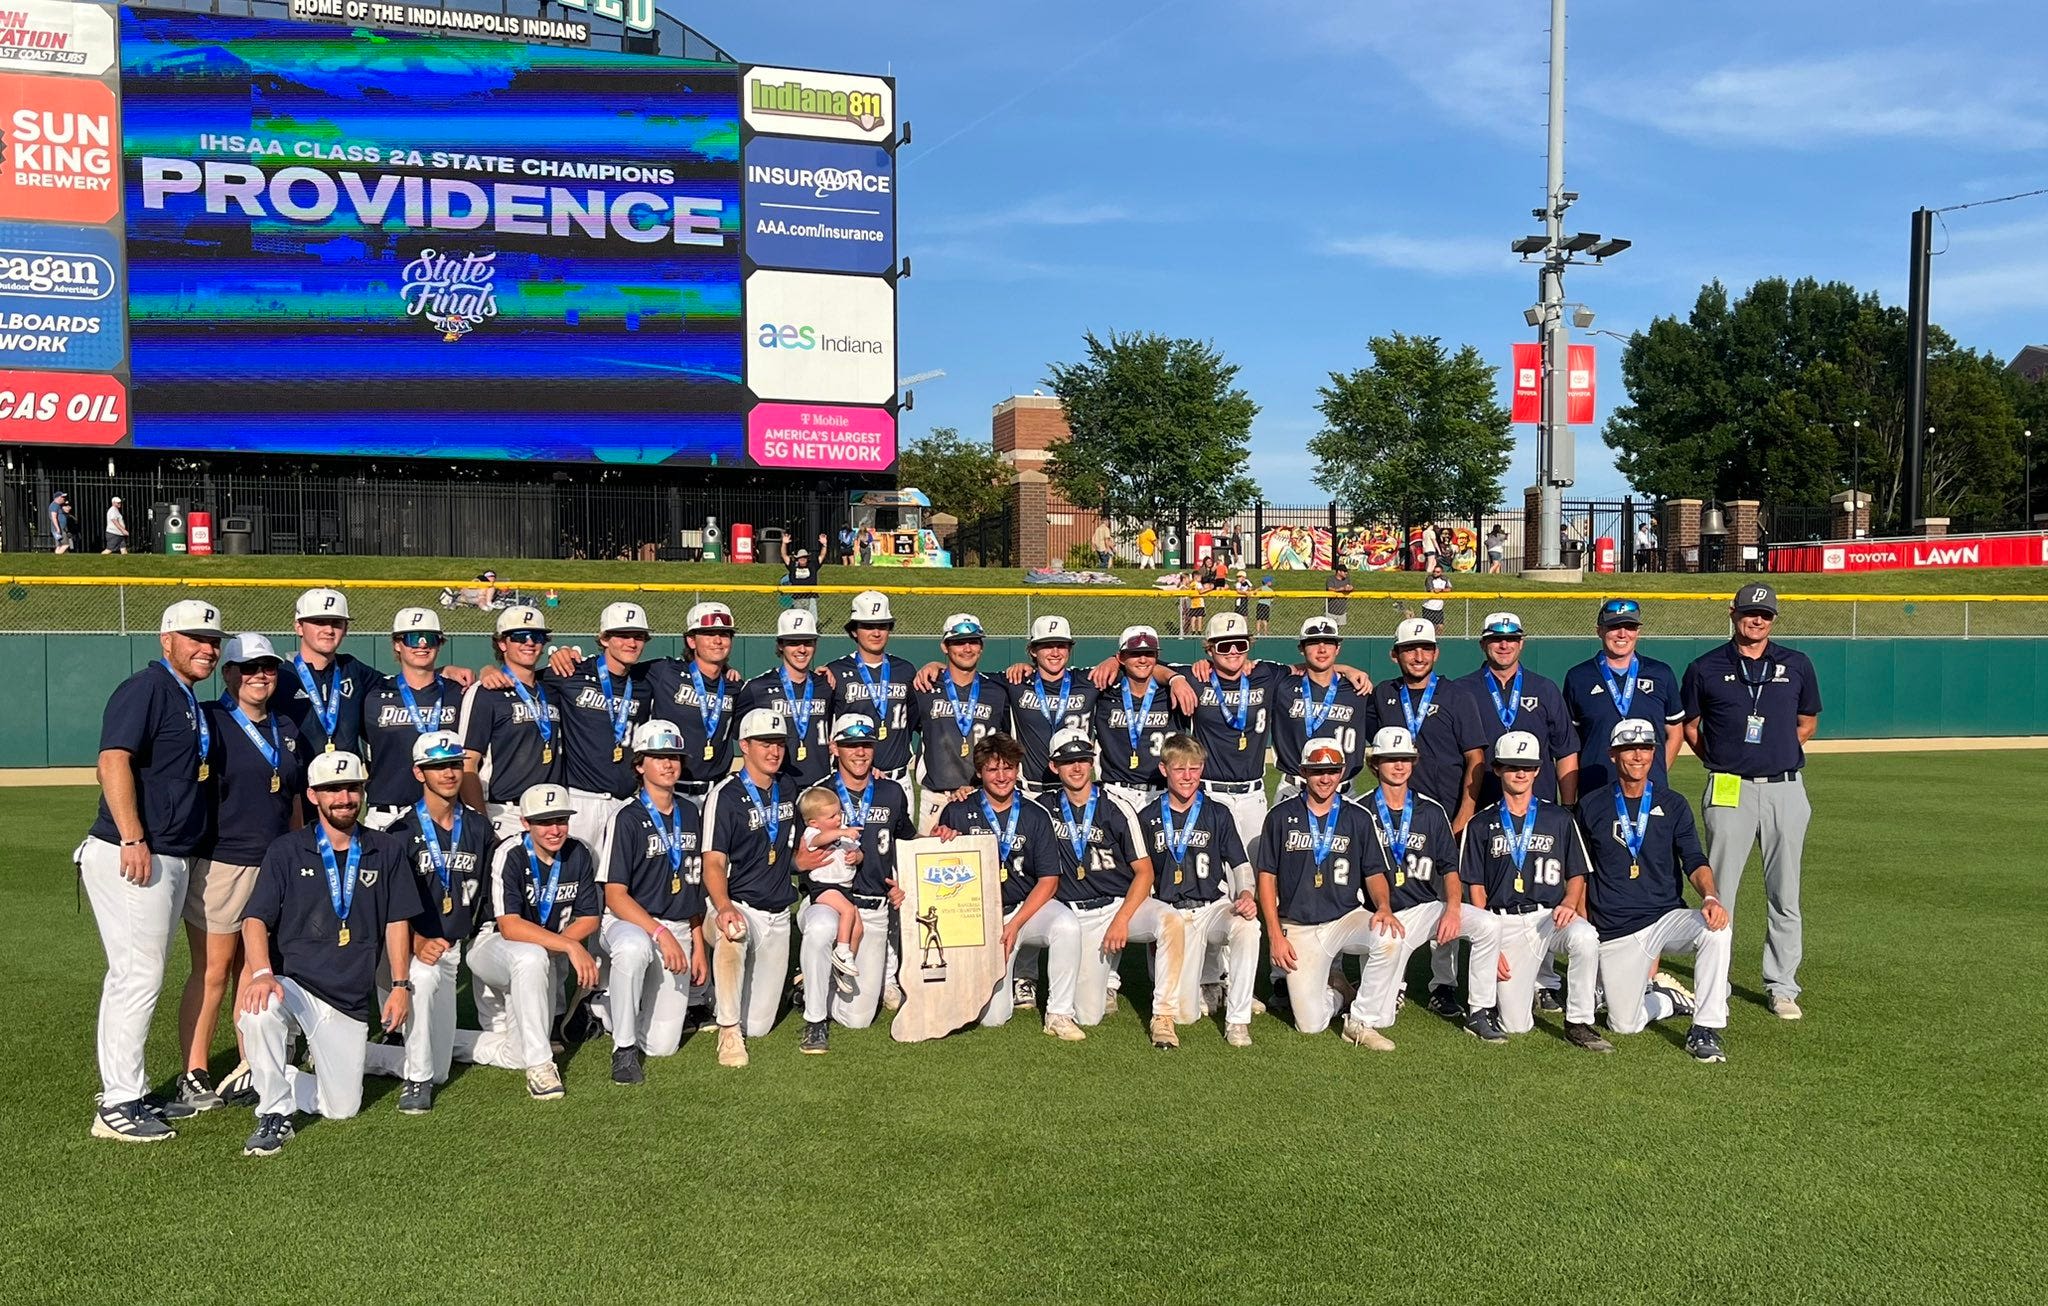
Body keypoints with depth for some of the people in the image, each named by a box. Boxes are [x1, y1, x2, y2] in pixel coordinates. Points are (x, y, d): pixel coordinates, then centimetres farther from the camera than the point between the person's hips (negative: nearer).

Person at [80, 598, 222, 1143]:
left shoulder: (191, 704, 19)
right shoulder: (147, 687, -10)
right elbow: (114, 760, -21)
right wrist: (132, 838, -27)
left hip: (173, 861, 10)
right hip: (131, 858, -10)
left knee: (137, 976, 14)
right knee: (139, 976, -8)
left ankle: (128, 1094, 23)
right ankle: (118, 1106, -1)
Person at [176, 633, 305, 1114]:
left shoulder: (286, 731, 15)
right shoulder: (209, 721, -3)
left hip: (275, 865, 6)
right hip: (221, 861, -6)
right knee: (213, 969, -3)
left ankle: (251, 1069, 18)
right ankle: (194, 1076, 4)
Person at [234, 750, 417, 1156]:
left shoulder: (386, 852, 8)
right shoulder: (286, 851, 2)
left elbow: (397, 922, 10)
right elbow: (255, 920, -6)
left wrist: (401, 985, 1)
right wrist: (262, 972, -24)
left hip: (351, 1004, 2)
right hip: (293, 985, -2)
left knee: (342, 1109, 0)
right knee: (259, 1013, -37)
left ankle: (275, 1081, 29)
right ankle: (274, 1115, -18)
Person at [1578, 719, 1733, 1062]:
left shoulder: (1673, 804, 5)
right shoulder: (1591, 807, 3)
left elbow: (1695, 862, -4)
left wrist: (1710, 897, -26)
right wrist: (1585, 932, 1)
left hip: (1667, 917, 0)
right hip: (1615, 931, 0)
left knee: (1717, 929, -33)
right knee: (1623, 1025, -7)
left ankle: (1704, 1030, -22)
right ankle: (1671, 998, 26)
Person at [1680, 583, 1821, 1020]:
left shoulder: (1797, 665, 9)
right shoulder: (1706, 668, 4)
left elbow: (1808, 722, 19)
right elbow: (1689, 725, 13)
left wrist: (1781, 751, 7)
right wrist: (1718, 759, 3)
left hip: (1785, 789, 2)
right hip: (1729, 789, -2)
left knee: (1784, 894, 6)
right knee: (1718, 891, 1)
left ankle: (1782, 987, 15)